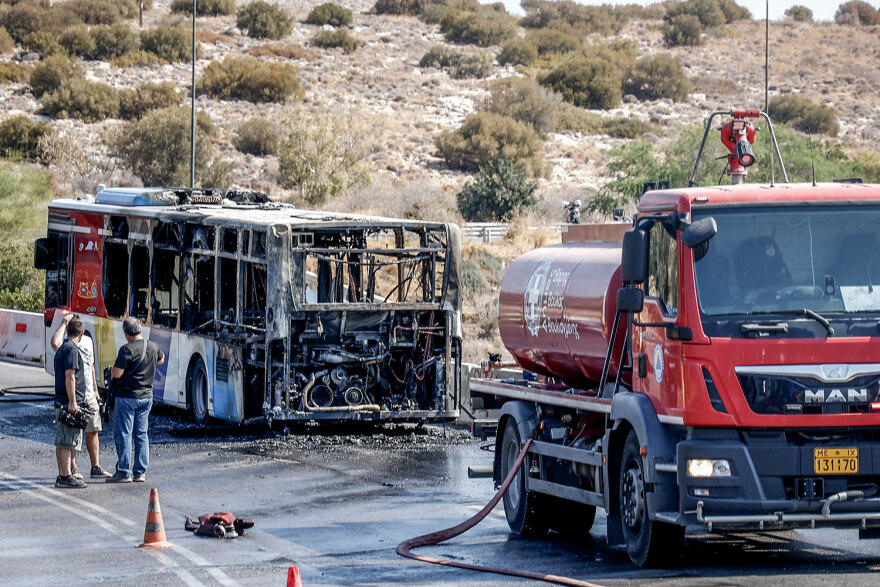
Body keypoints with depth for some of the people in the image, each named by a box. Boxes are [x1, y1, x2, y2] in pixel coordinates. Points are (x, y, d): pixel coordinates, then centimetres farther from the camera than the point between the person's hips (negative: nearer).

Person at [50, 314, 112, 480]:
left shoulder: (87, 341, 11)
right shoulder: (65, 345, -9)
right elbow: (55, 343, -35)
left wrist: (95, 390, 22)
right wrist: (64, 323, -24)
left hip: (89, 395, 6)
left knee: (93, 431, 6)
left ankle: (96, 467, 10)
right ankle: (73, 468, 5)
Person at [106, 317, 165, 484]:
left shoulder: (127, 349, -18)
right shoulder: (153, 347, 3)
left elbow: (117, 374, -20)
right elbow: (161, 360, 26)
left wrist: (112, 369, 1)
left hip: (127, 397, -7)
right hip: (146, 396, 7)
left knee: (123, 435, -1)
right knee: (141, 434, 11)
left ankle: (124, 472, -1)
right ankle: (140, 472, 13)